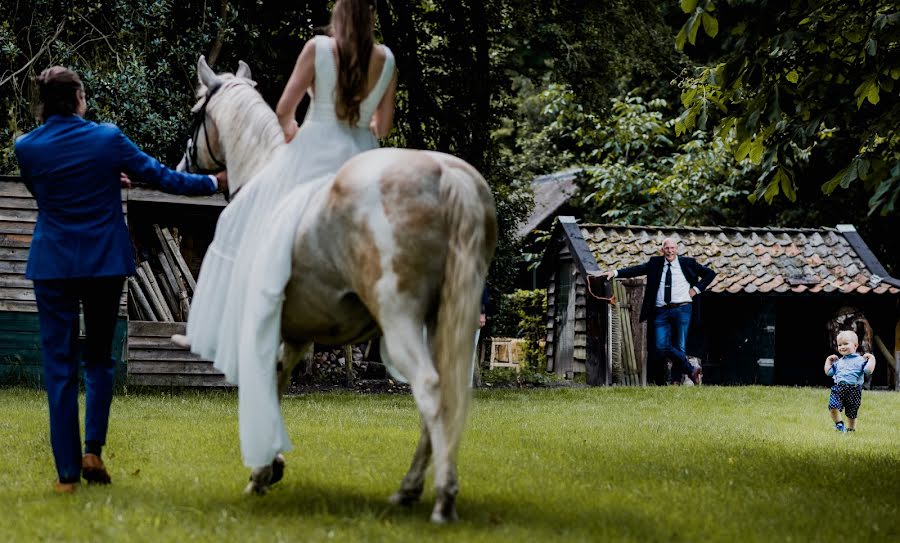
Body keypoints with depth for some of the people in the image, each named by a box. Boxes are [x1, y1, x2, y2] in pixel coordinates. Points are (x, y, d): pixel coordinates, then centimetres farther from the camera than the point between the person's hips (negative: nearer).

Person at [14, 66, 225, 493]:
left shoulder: (27, 147, -3)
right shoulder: (108, 139, -7)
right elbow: (161, 177, 0)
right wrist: (213, 183, 14)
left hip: (53, 266, 0)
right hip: (105, 263, 0)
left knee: (59, 365, 4)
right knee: (99, 358, 16)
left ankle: (68, 471, 1)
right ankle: (93, 449, 0)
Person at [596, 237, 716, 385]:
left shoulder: (687, 263, 6)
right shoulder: (655, 263, 10)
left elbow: (710, 273, 13)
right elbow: (636, 270, 1)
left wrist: (696, 289, 4)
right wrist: (615, 273, -10)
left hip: (682, 309, -2)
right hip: (661, 311, 2)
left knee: (679, 346, -3)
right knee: (662, 347, -8)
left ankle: (676, 380, 10)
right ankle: (691, 370, 6)